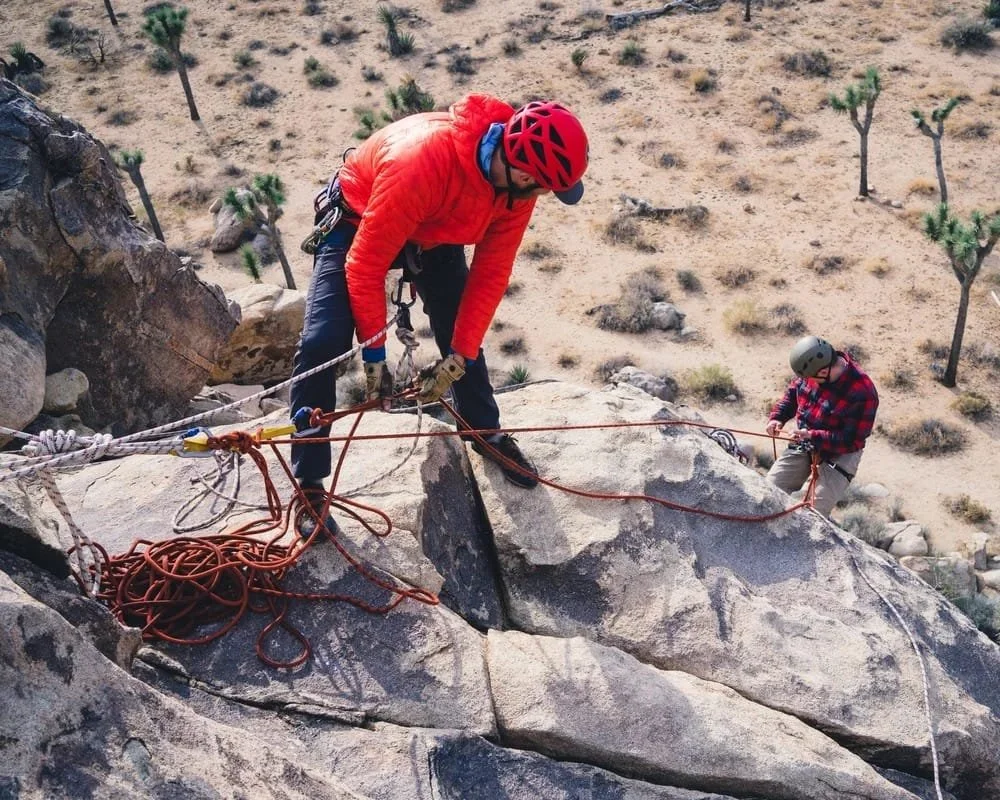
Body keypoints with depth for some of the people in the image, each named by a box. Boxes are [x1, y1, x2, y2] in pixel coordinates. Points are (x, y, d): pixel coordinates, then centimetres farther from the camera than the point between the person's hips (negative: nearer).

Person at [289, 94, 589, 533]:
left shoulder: (519, 179, -23)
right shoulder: (421, 162, -43)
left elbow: (491, 273, -14)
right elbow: (366, 265, -34)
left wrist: (459, 357, -16)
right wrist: (374, 354, -26)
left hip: (434, 233, 6)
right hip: (356, 223, -5)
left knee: (460, 335, 7)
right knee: (323, 343, -18)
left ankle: (486, 432, 34)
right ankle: (309, 484, -6)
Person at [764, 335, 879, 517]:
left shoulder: (862, 393, -30)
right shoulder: (814, 368, -12)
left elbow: (852, 440, -24)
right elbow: (792, 393, 9)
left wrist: (814, 437, -32)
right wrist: (777, 417, -7)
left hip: (839, 454, -6)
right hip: (802, 446, 6)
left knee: (816, 512, -14)